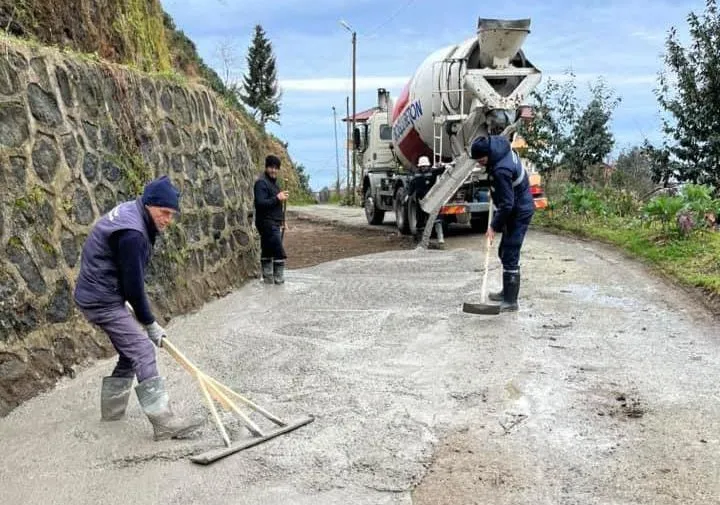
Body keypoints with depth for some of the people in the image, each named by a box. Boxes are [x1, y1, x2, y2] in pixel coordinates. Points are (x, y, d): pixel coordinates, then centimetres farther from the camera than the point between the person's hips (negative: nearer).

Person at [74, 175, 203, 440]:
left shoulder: (131, 211, 6)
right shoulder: (132, 233, -26)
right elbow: (133, 284, -22)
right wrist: (150, 323, -10)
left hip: (101, 296, 10)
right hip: (102, 300, -10)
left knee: (131, 351, 17)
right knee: (143, 351, -14)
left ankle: (112, 408, 30)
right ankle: (163, 421, -15)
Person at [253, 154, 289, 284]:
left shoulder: (273, 182, 17)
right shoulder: (261, 182, -14)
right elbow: (260, 203, -23)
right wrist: (277, 198, -24)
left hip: (273, 223, 10)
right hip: (267, 223, -10)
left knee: (267, 251, 14)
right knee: (279, 252, -9)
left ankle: (268, 277, 20)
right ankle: (278, 278, -2)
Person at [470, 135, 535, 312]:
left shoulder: (501, 171, -32)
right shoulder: (498, 144, -3)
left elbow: (506, 204, -27)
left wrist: (494, 226, -18)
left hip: (519, 213, -10)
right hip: (519, 208, 10)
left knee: (510, 257, -8)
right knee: (504, 252, 18)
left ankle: (510, 301, -2)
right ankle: (507, 292, 29)